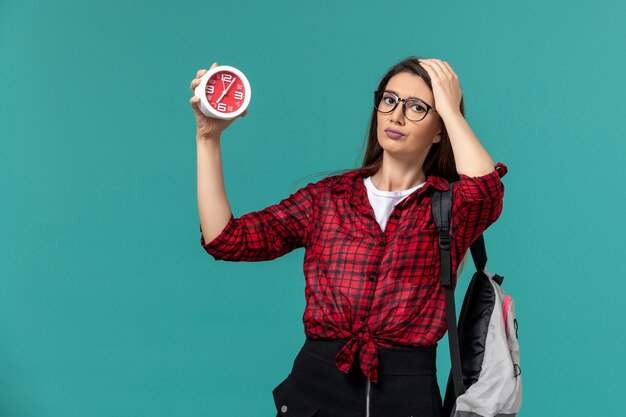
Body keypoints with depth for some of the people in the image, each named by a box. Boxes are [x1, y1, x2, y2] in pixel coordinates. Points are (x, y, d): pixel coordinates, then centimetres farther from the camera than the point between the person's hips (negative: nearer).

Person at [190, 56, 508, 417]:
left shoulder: (451, 207, 1)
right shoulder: (327, 197, 7)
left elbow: (485, 186, -24)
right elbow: (225, 239, -2)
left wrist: (450, 106, -10)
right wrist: (209, 138, -8)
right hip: (316, 385, 2)